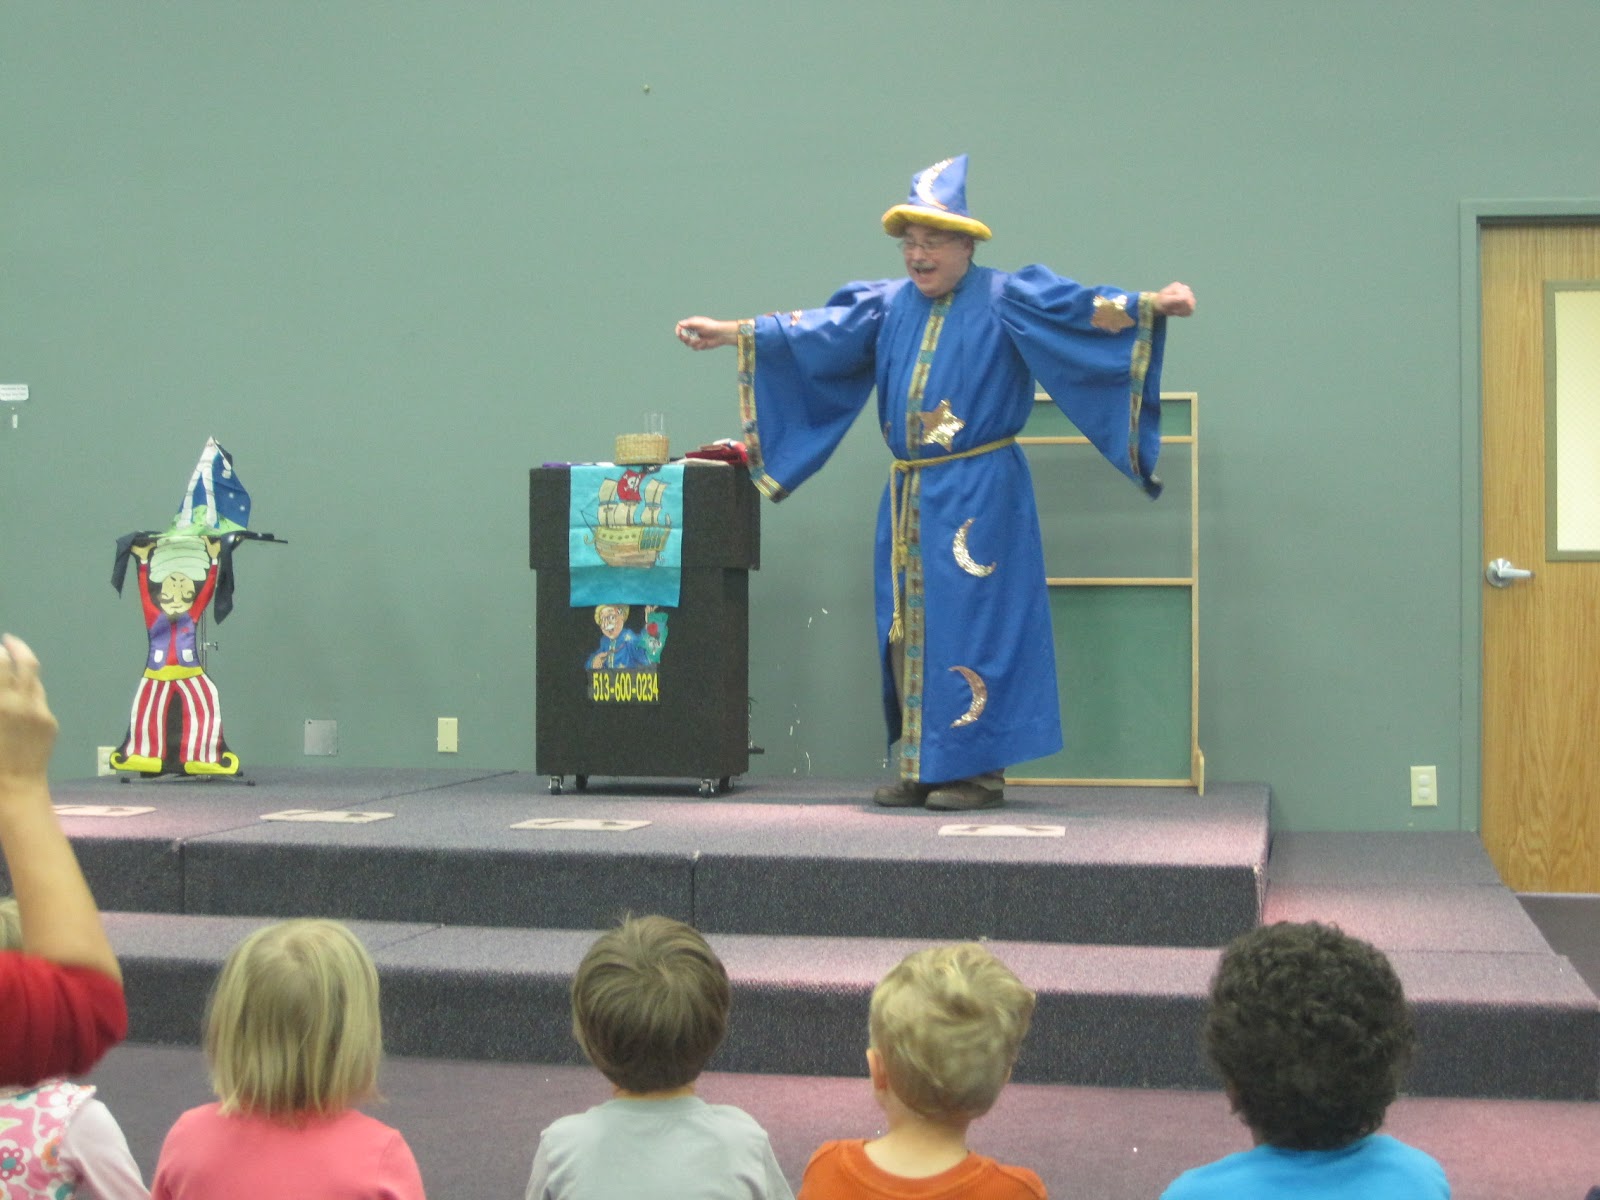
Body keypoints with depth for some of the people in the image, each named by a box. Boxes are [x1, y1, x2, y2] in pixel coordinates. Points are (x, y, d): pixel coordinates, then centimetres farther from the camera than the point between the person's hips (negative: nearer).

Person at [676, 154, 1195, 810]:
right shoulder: (888, 305, 13)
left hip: (979, 497, -6)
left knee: (972, 624, -6)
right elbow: (812, 332, 14)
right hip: (908, 497, 6)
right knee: (908, 628, 7)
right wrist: (729, 333, 12)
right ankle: (921, 766, 15)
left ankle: (977, 768, 2)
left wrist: (1150, 306, -28)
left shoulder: (1006, 299, -2)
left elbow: (1075, 308, -13)